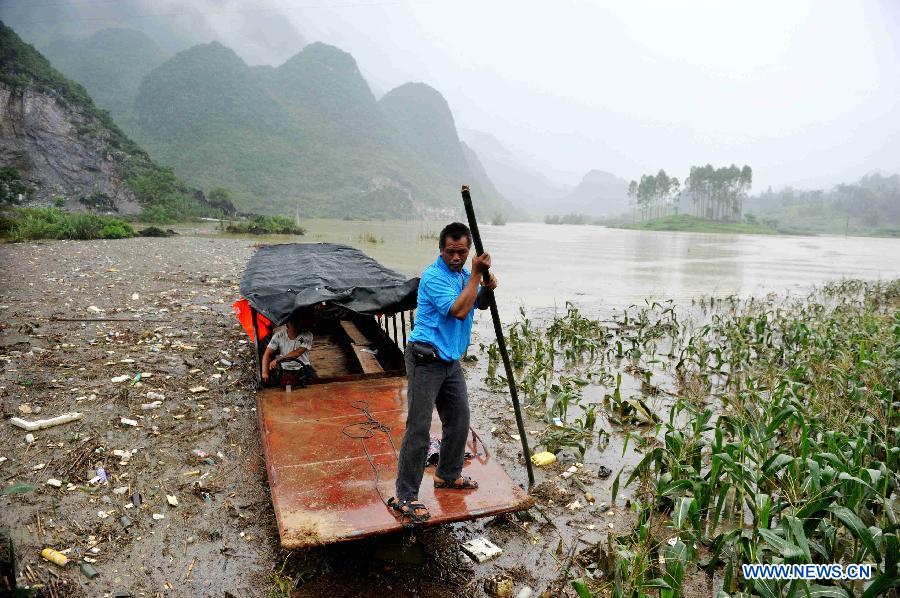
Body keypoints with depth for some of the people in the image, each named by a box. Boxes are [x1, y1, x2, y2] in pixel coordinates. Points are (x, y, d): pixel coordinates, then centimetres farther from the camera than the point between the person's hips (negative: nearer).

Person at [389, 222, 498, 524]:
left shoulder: (462, 275, 12)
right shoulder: (434, 276, -16)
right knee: (419, 428, -8)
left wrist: (488, 287, -2)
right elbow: (459, 311, -24)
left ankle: (448, 475, 35)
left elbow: (480, 304, 20)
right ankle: (405, 497, 0)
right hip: (426, 360, -9)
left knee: (459, 420, 16)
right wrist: (476, 274, -20)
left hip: (451, 361, 9)